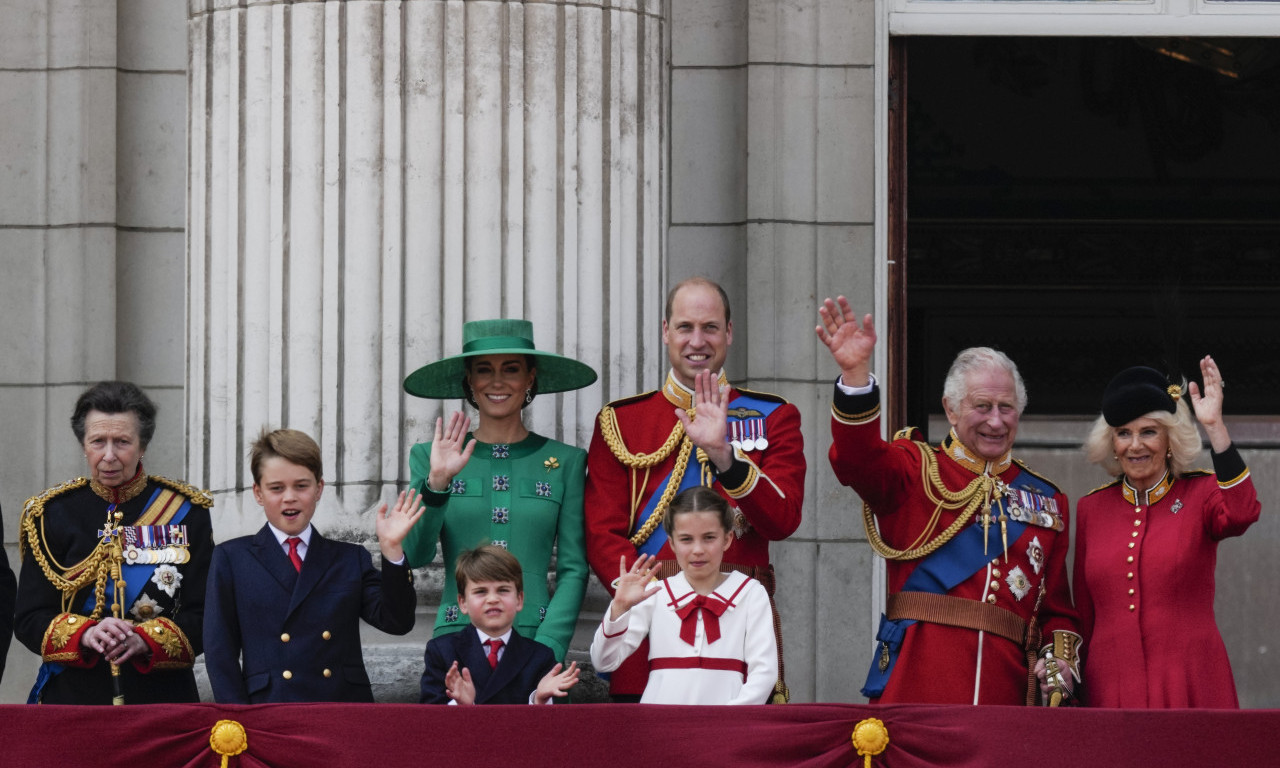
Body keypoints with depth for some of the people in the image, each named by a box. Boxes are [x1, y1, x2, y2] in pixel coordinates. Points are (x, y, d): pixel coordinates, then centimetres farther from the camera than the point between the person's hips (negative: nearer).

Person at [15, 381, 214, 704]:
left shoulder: (186, 511, 2)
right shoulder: (53, 513, 4)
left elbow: (203, 617, -3)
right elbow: (28, 619, -1)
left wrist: (145, 640, -21)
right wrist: (85, 634, -20)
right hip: (71, 698, 0)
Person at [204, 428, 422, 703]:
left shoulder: (351, 559, 17)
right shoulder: (231, 559, 13)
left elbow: (396, 622, 6)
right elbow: (220, 650, 8)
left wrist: (391, 549, -5)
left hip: (346, 711, 2)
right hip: (268, 715, -2)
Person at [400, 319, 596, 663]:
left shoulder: (565, 462, 9)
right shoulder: (430, 457, 9)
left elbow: (574, 570, 5)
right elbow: (415, 556, -1)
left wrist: (546, 649, -7)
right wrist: (436, 483, -14)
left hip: (535, 638, 0)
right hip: (457, 642, 0)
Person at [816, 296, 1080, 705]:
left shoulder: (1046, 501, 18)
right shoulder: (917, 470, 8)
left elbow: (1057, 608, 19)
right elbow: (858, 460, -14)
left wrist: (1061, 663, -1)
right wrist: (855, 372, -29)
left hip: (1006, 684, 3)